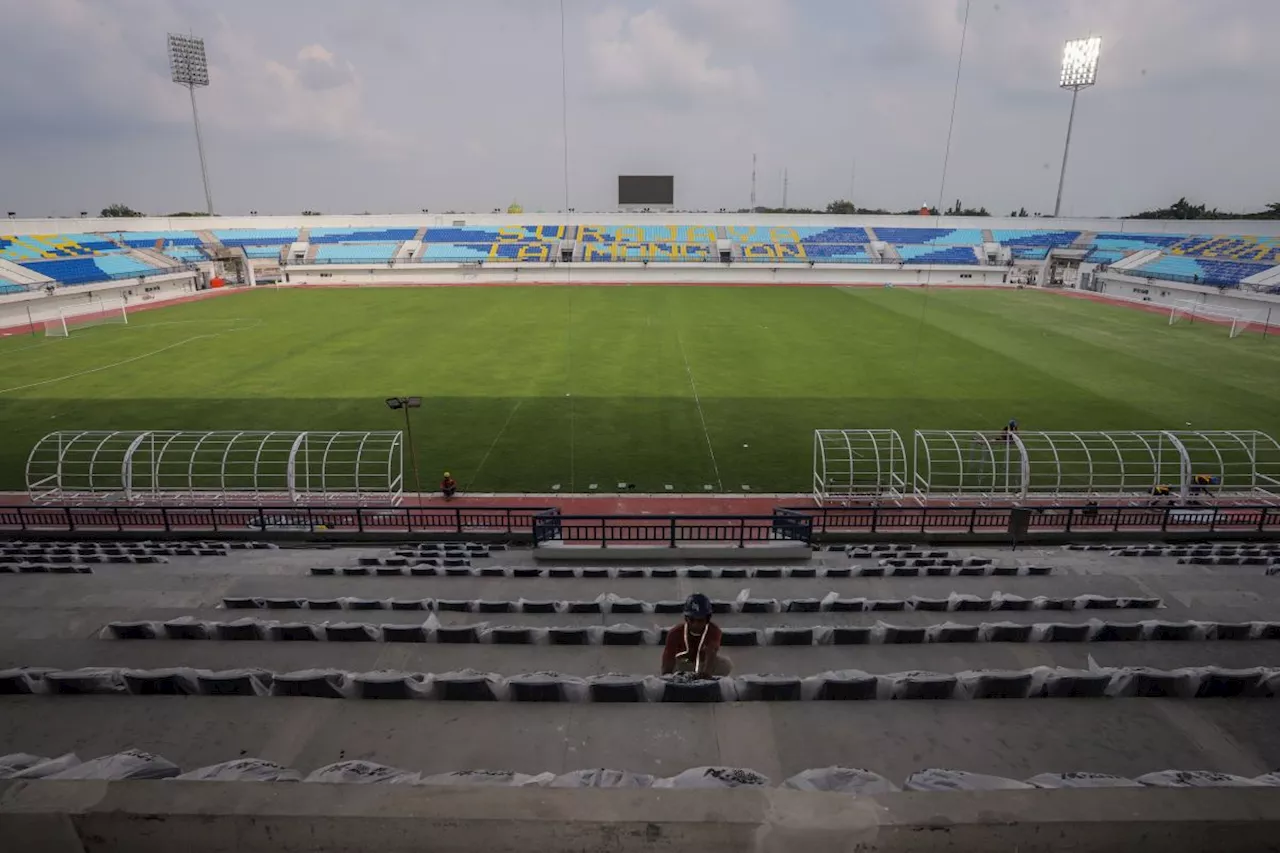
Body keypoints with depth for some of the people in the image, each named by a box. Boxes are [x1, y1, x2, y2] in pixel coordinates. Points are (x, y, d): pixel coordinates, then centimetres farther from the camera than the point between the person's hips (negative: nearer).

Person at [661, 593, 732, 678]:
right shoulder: (675, 633, -29)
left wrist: (706, 672, -71)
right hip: (683, 663, 2)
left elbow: (711, 653, -51)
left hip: (705, 662, -2)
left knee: (726, 665, -29)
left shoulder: (713, 630, -31)